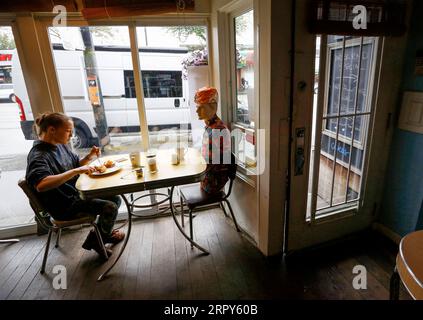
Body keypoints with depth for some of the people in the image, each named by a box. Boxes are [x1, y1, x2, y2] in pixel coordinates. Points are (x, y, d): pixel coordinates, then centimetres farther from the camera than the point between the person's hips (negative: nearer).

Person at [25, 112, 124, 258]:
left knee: (116, 199, 6)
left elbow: (76, 164, 19)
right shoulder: (38, 155, -22)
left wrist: (89, 156, -2)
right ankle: (98, 239, 11)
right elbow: (41, 185, -39)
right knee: (110, 207, -17)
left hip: (77, 193, 9)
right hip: (65, 206, -9)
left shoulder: (61, 145, 6)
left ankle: (103, 232, 24)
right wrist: (75, 171, -38)